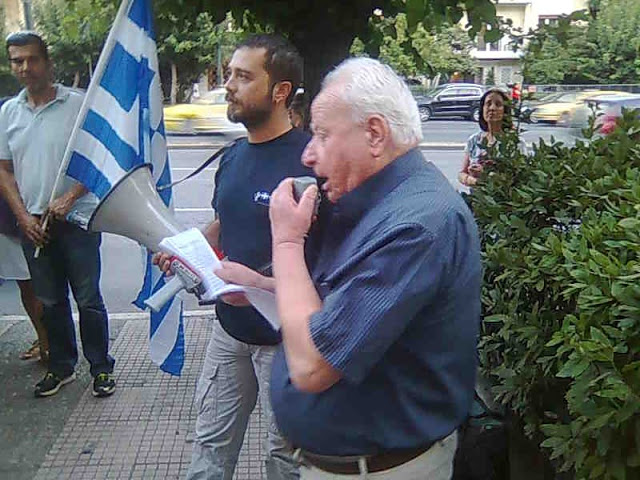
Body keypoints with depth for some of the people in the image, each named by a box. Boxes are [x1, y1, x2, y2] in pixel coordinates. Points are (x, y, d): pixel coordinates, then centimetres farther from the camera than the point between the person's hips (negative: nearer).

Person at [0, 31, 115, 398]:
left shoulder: (78, 104, -5)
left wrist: (68, 199, -15)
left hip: (77, 219, -4)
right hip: (33, 224, 4)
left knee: (88, 299, 2)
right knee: (51, 302, 14)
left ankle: (101, 367, 17)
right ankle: (62, 367, 29)